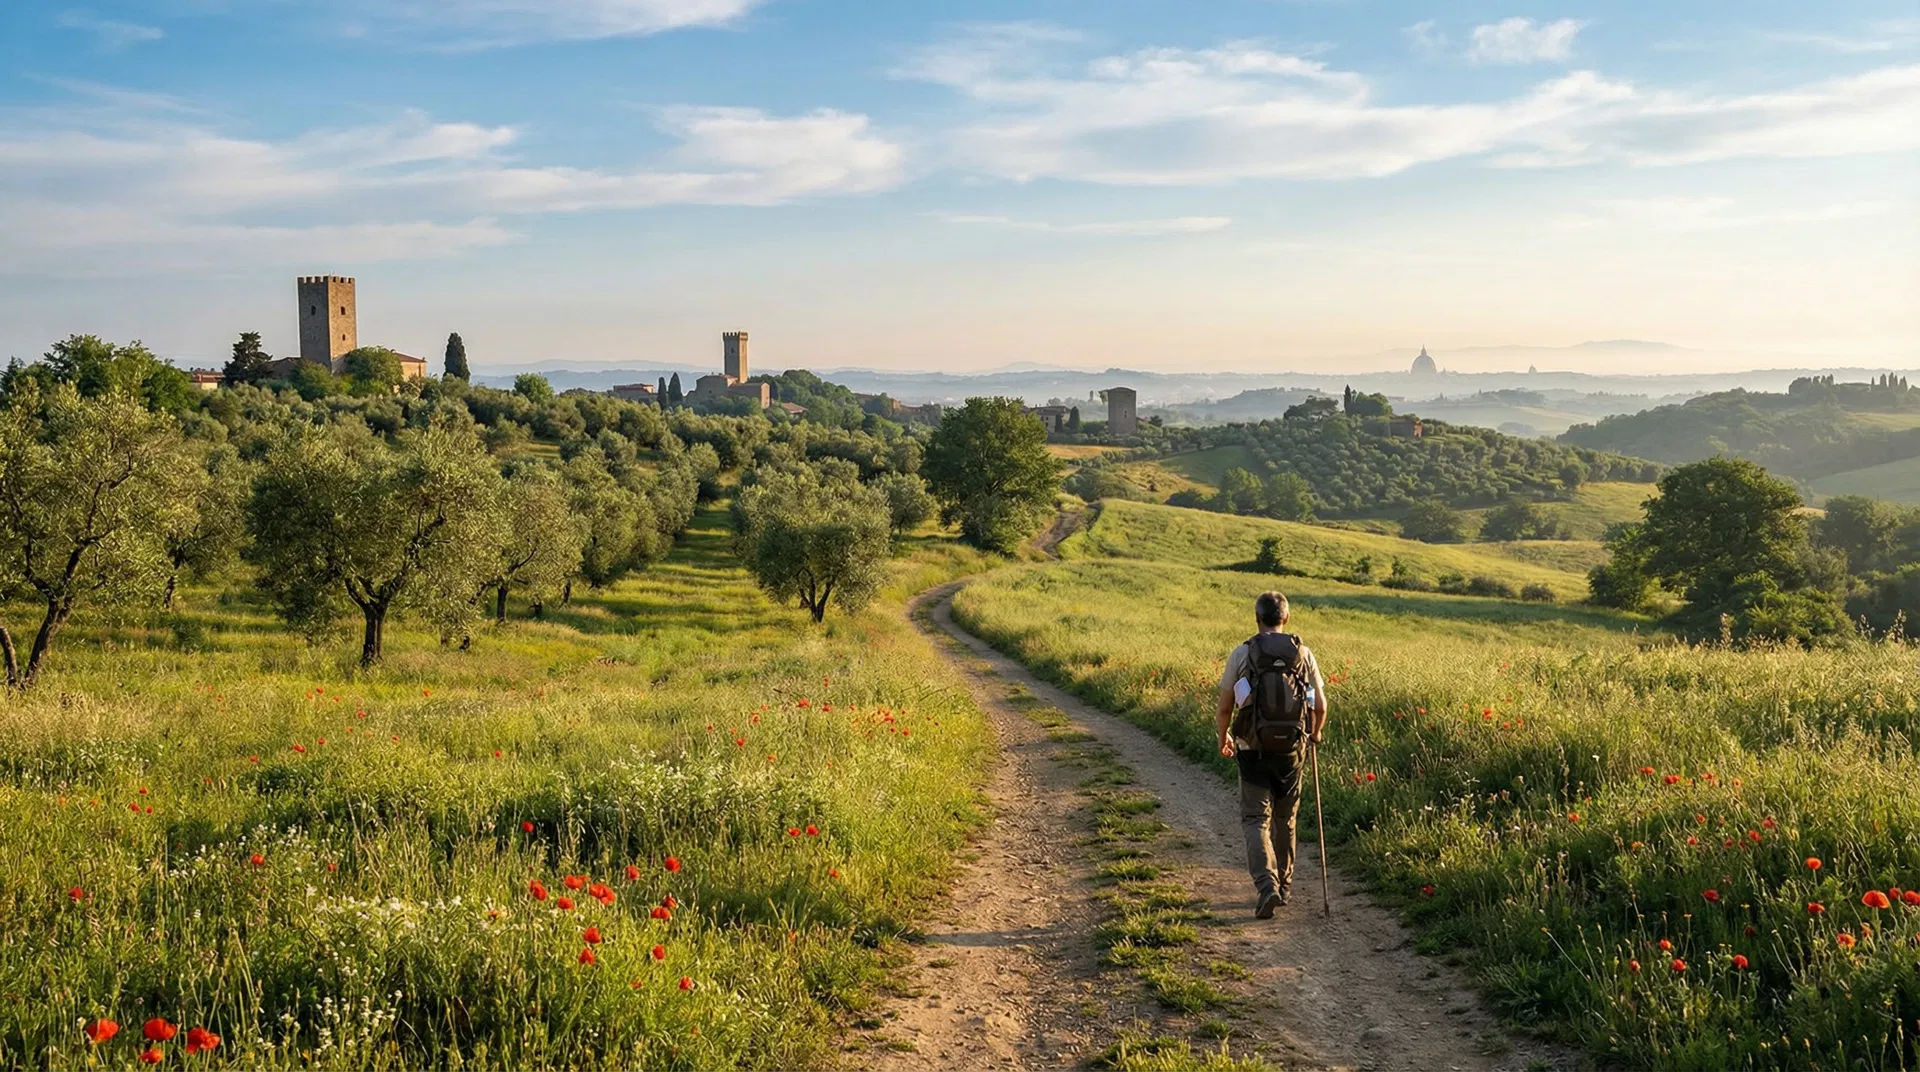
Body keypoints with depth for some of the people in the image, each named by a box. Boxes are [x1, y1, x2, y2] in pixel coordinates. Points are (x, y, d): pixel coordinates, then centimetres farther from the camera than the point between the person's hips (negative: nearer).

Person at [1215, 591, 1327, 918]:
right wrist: (1316, 733, 25)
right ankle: (1283, 884, 29)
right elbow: (1320, 706, 4)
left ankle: (1266, 885, -18)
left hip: (1253, 750, -2)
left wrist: (1224, 737, 19)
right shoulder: (1303, 654, 1)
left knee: (1256, 820, 1)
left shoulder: (1241, 654, -5)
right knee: (1285, 819, 19)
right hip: (1292, 749, 2)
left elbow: (1225, 708, -1)